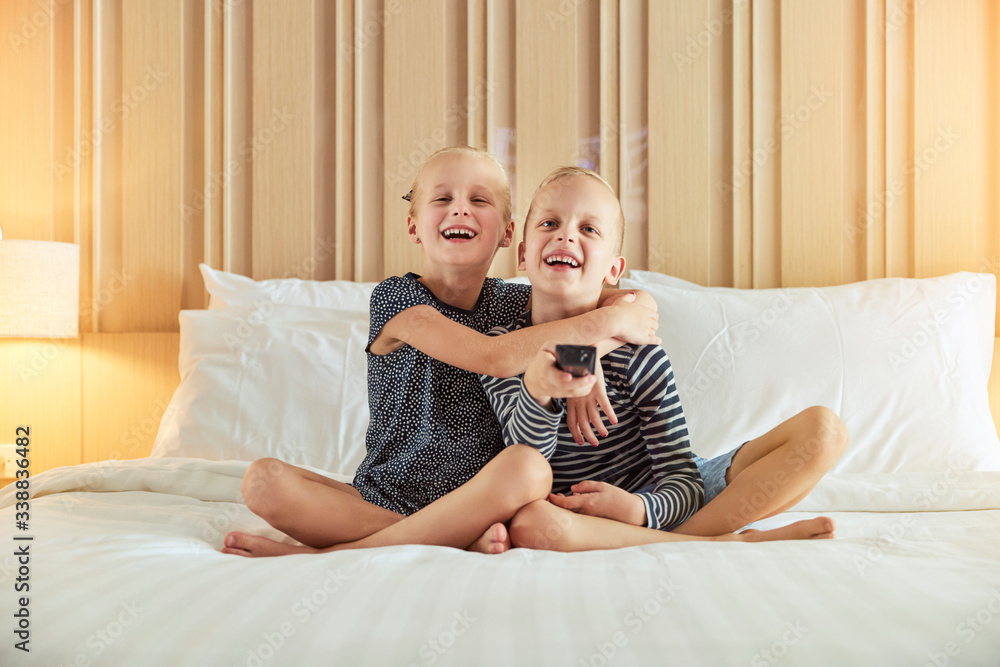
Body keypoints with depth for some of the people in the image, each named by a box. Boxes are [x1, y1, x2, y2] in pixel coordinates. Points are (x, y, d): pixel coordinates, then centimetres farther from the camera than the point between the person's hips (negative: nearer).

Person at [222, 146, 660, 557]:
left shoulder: (514, 303, 6)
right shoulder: (397, 299, -7)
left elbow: (636, 302, 6)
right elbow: (494, 357, -20)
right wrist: (603, 324, -18)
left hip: (474, 498, 2)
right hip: (383, 497, -1)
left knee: (528, 468, -32)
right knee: (262, 479, -22)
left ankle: (328, 554, -19)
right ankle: (465, 540, -28)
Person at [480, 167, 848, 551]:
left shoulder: (638, 353, -10)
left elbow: (683, 481, -9)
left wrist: (637, 509, -32)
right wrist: (536, 392, -38)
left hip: (657, 499, 2)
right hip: (580, 515, -1)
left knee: (823, 429, -11)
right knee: (528, 521, -41)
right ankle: (729, 542, -23)